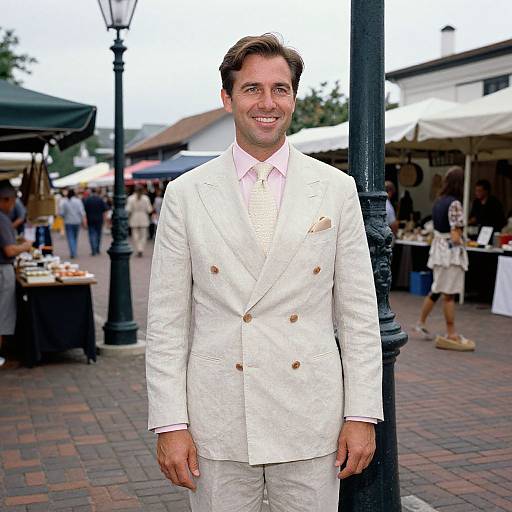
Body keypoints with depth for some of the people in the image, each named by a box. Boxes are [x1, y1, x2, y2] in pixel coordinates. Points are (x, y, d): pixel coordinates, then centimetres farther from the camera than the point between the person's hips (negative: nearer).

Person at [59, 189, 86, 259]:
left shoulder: (63, 202, -4)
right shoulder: (78, 201, -3)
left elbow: (62, 213, -5)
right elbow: (82, 211, -8)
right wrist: (83, 220, -3)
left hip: (68, 222, -1)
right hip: (77, 221, 1)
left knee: (70, 238, -1)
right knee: (75, 237, 15)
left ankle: (72, 253, -13)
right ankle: (74, 252, 19)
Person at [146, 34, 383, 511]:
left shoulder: (337, 189, 1)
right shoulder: (185, 194, 0)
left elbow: (359, 310, 2)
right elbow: (167, 320, 0)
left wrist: (363, 414, -1)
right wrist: (169, 423, -4)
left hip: (311, 420, 1)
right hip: (217, 424, 0)